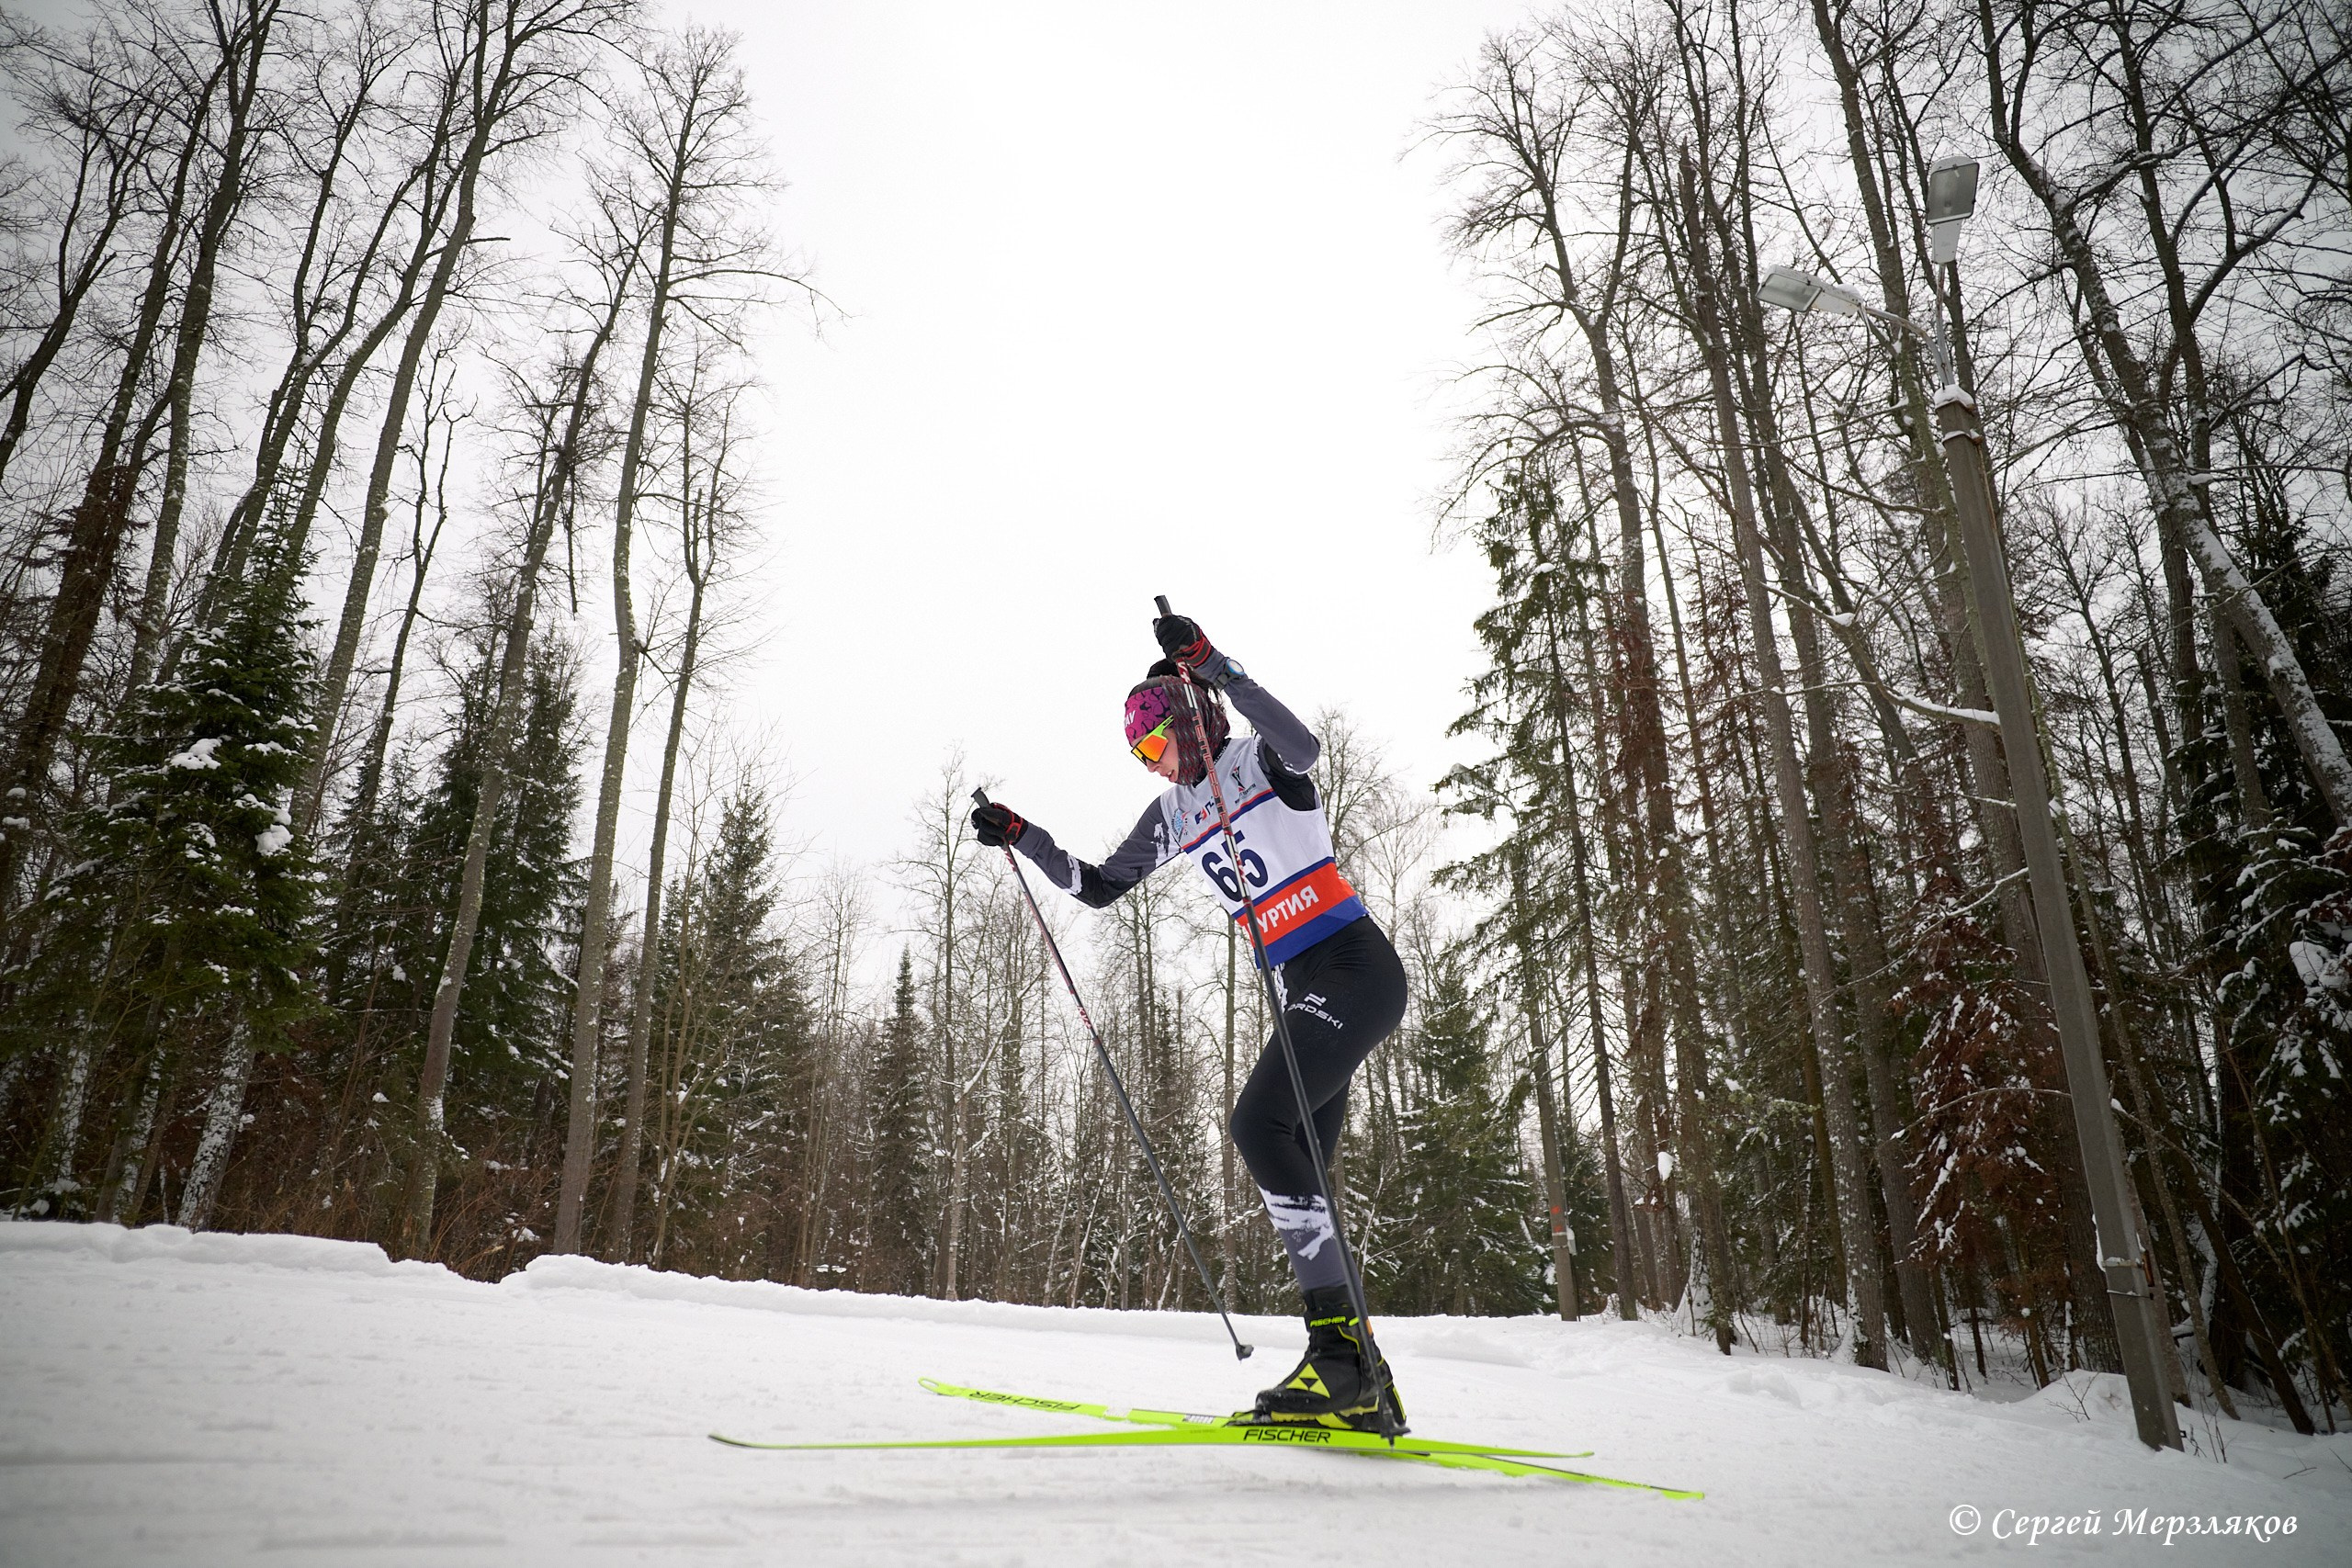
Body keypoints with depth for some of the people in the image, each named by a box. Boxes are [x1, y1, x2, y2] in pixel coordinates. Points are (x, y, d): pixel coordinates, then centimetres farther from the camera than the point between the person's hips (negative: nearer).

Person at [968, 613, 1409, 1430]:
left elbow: (1302, 745, -29)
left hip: (1357, 967, -9)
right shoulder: (1171, 815, 17)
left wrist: (1213, 666, -34)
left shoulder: (1259, 761, -4)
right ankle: (1355, 1379, 4)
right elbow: (1097, 886, 23)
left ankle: (1339, 1342, -24)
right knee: (1295, 1175, 1)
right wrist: (1023, 837, 14)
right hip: (1305, 990, 9)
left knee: (1259, 1122, -24)